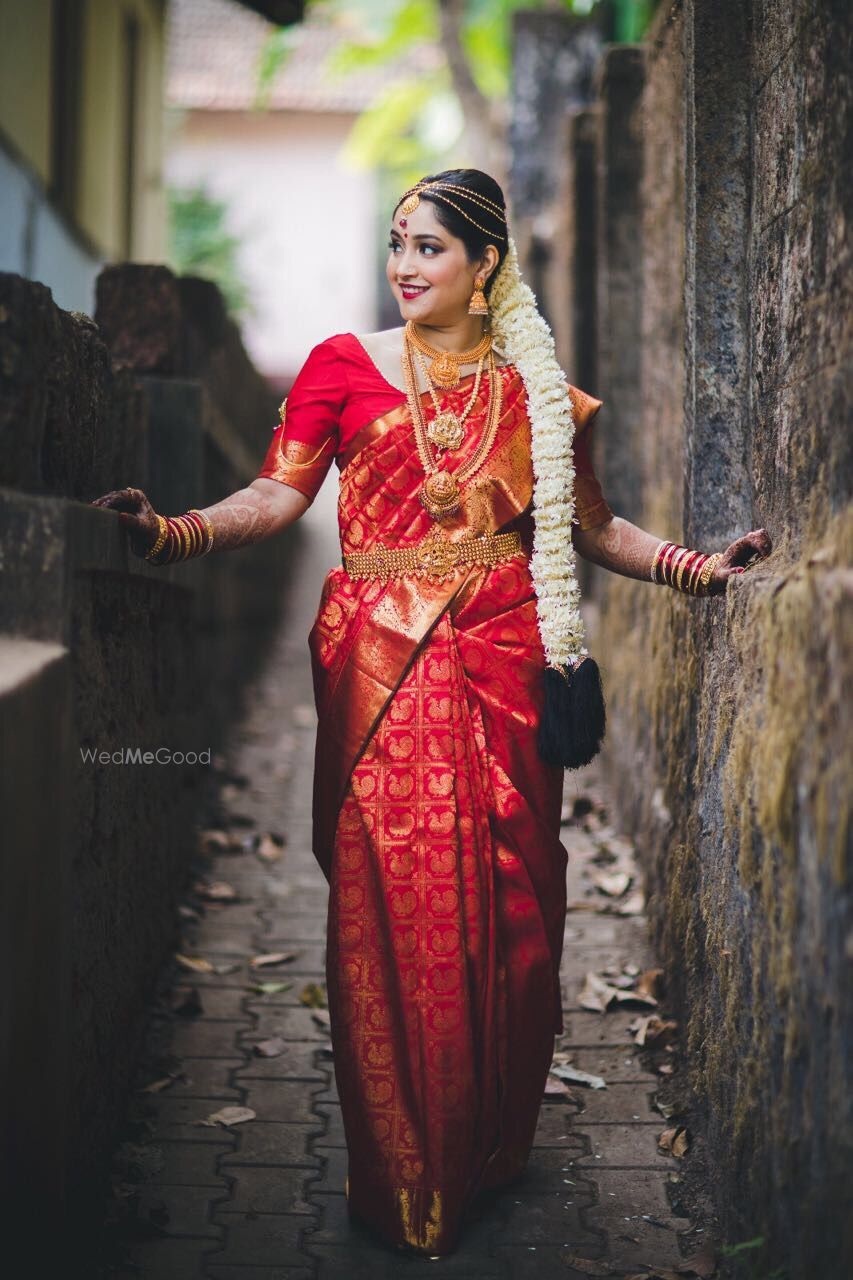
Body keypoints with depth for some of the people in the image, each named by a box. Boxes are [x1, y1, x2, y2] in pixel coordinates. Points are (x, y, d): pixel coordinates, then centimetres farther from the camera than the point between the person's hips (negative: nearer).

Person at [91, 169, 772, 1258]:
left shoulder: (534, 387, 11)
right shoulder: (346, 364, 6)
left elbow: (590, 524, 15)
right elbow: (279, 493, -2)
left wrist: (695, 567, 4)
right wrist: (175, 533, -18)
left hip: (504, 658, 2)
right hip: (385, 661, -1)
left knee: (506, 893, 3)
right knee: (393, 899, -4)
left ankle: (491, 1144, 21)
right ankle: (406, 1177, 8)